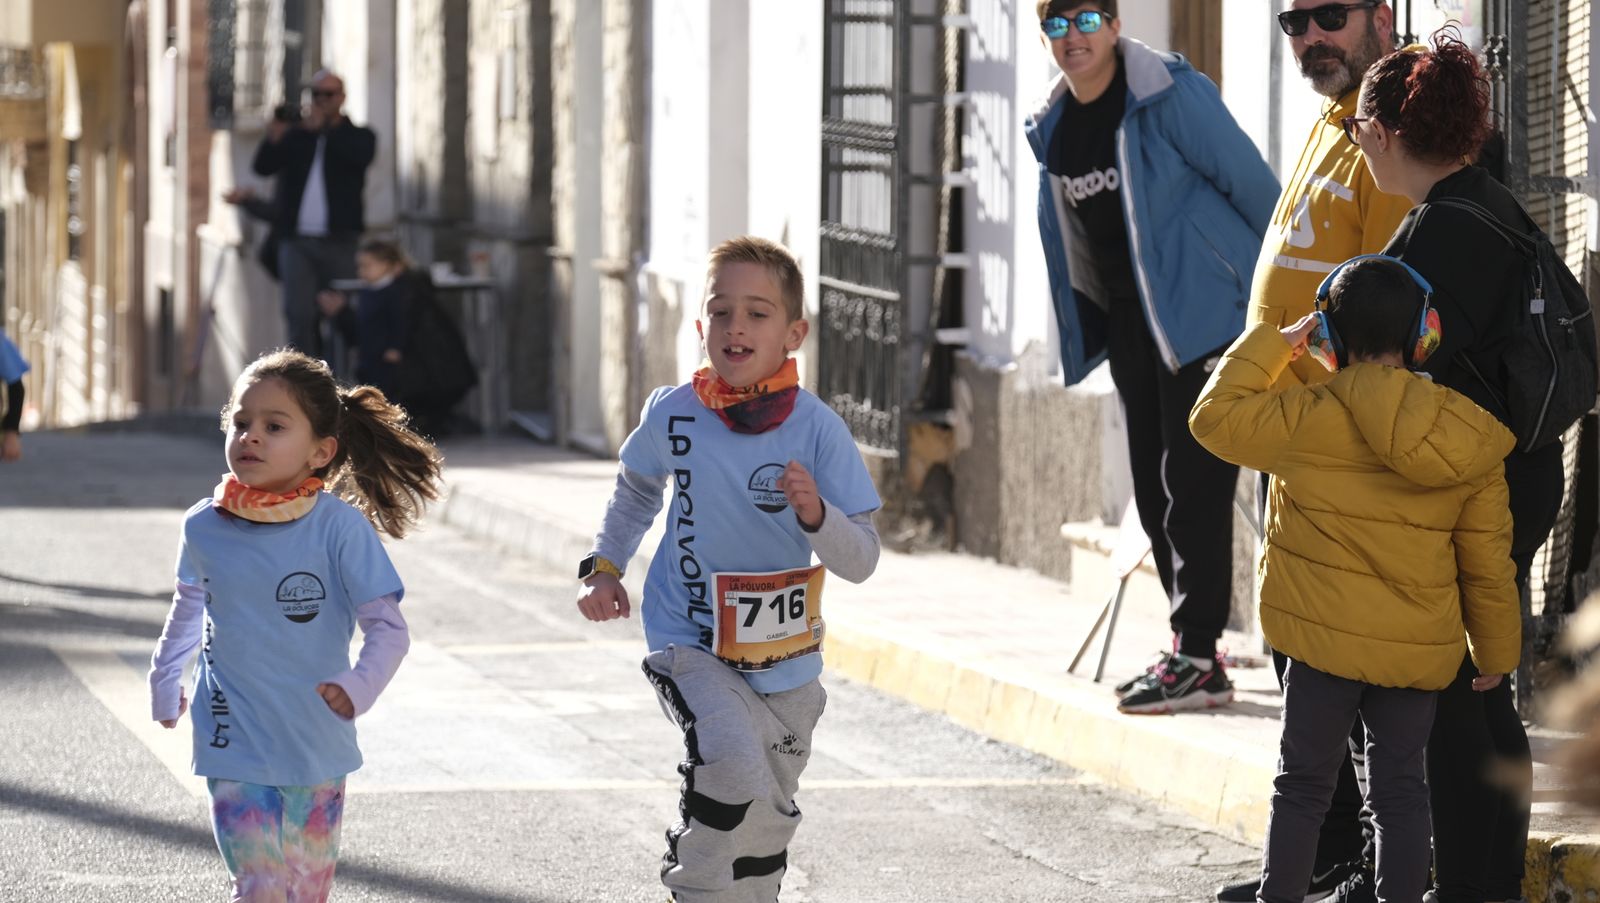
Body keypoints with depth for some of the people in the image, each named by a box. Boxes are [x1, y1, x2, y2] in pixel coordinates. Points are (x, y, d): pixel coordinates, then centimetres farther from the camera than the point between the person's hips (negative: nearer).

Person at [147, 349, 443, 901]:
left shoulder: (340, 528, -12)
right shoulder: (205, 528, -3)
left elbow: (388, 627, -13)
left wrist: (360, 685, -32)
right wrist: (165, 681, 28)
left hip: (317, 746, 0)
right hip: (236, 746, 0)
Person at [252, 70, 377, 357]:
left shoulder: (358, 137, 9)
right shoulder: (295, 135, 13)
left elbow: (360, 156, -14)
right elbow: (262, 167, 2)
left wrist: (322, 129, -21)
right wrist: (274, 140, -18)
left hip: (340, 240, -1)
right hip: (297, 241, 1)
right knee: (299, 316, -5)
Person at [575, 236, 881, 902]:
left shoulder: (817, 429, -12)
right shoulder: (674, 414, -8)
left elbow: (861, 561, -12)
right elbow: (636, 490, 16)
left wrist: (815, 513, -31)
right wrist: (604, 567, 5)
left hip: (784, 661, 2)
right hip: (691, 642, -2)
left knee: (766, 821, 15)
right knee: (737, 773, -28)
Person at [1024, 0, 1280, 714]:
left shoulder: (1170, 97, -14)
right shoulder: (1053, 129, 10)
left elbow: (1251, 183, -11)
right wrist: (1084, 331, 21)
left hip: (1203, 308, -8)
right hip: (1130, 320, 8)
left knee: (1191, 482, -10)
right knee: (1154, 489, 9)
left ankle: (1196, 660, -9)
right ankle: (1191, 651, 16)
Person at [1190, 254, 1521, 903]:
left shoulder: (1311, 420, -14)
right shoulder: (1467, 441, -1)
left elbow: (1217, 417, -1)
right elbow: (1487, 561, 5)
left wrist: (1273, 344, 8)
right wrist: (1495, 651, 17)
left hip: (1328, 639, -3)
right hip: (1420, 649, 3)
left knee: (1303, 783, 8)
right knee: (1399, 789, 12)